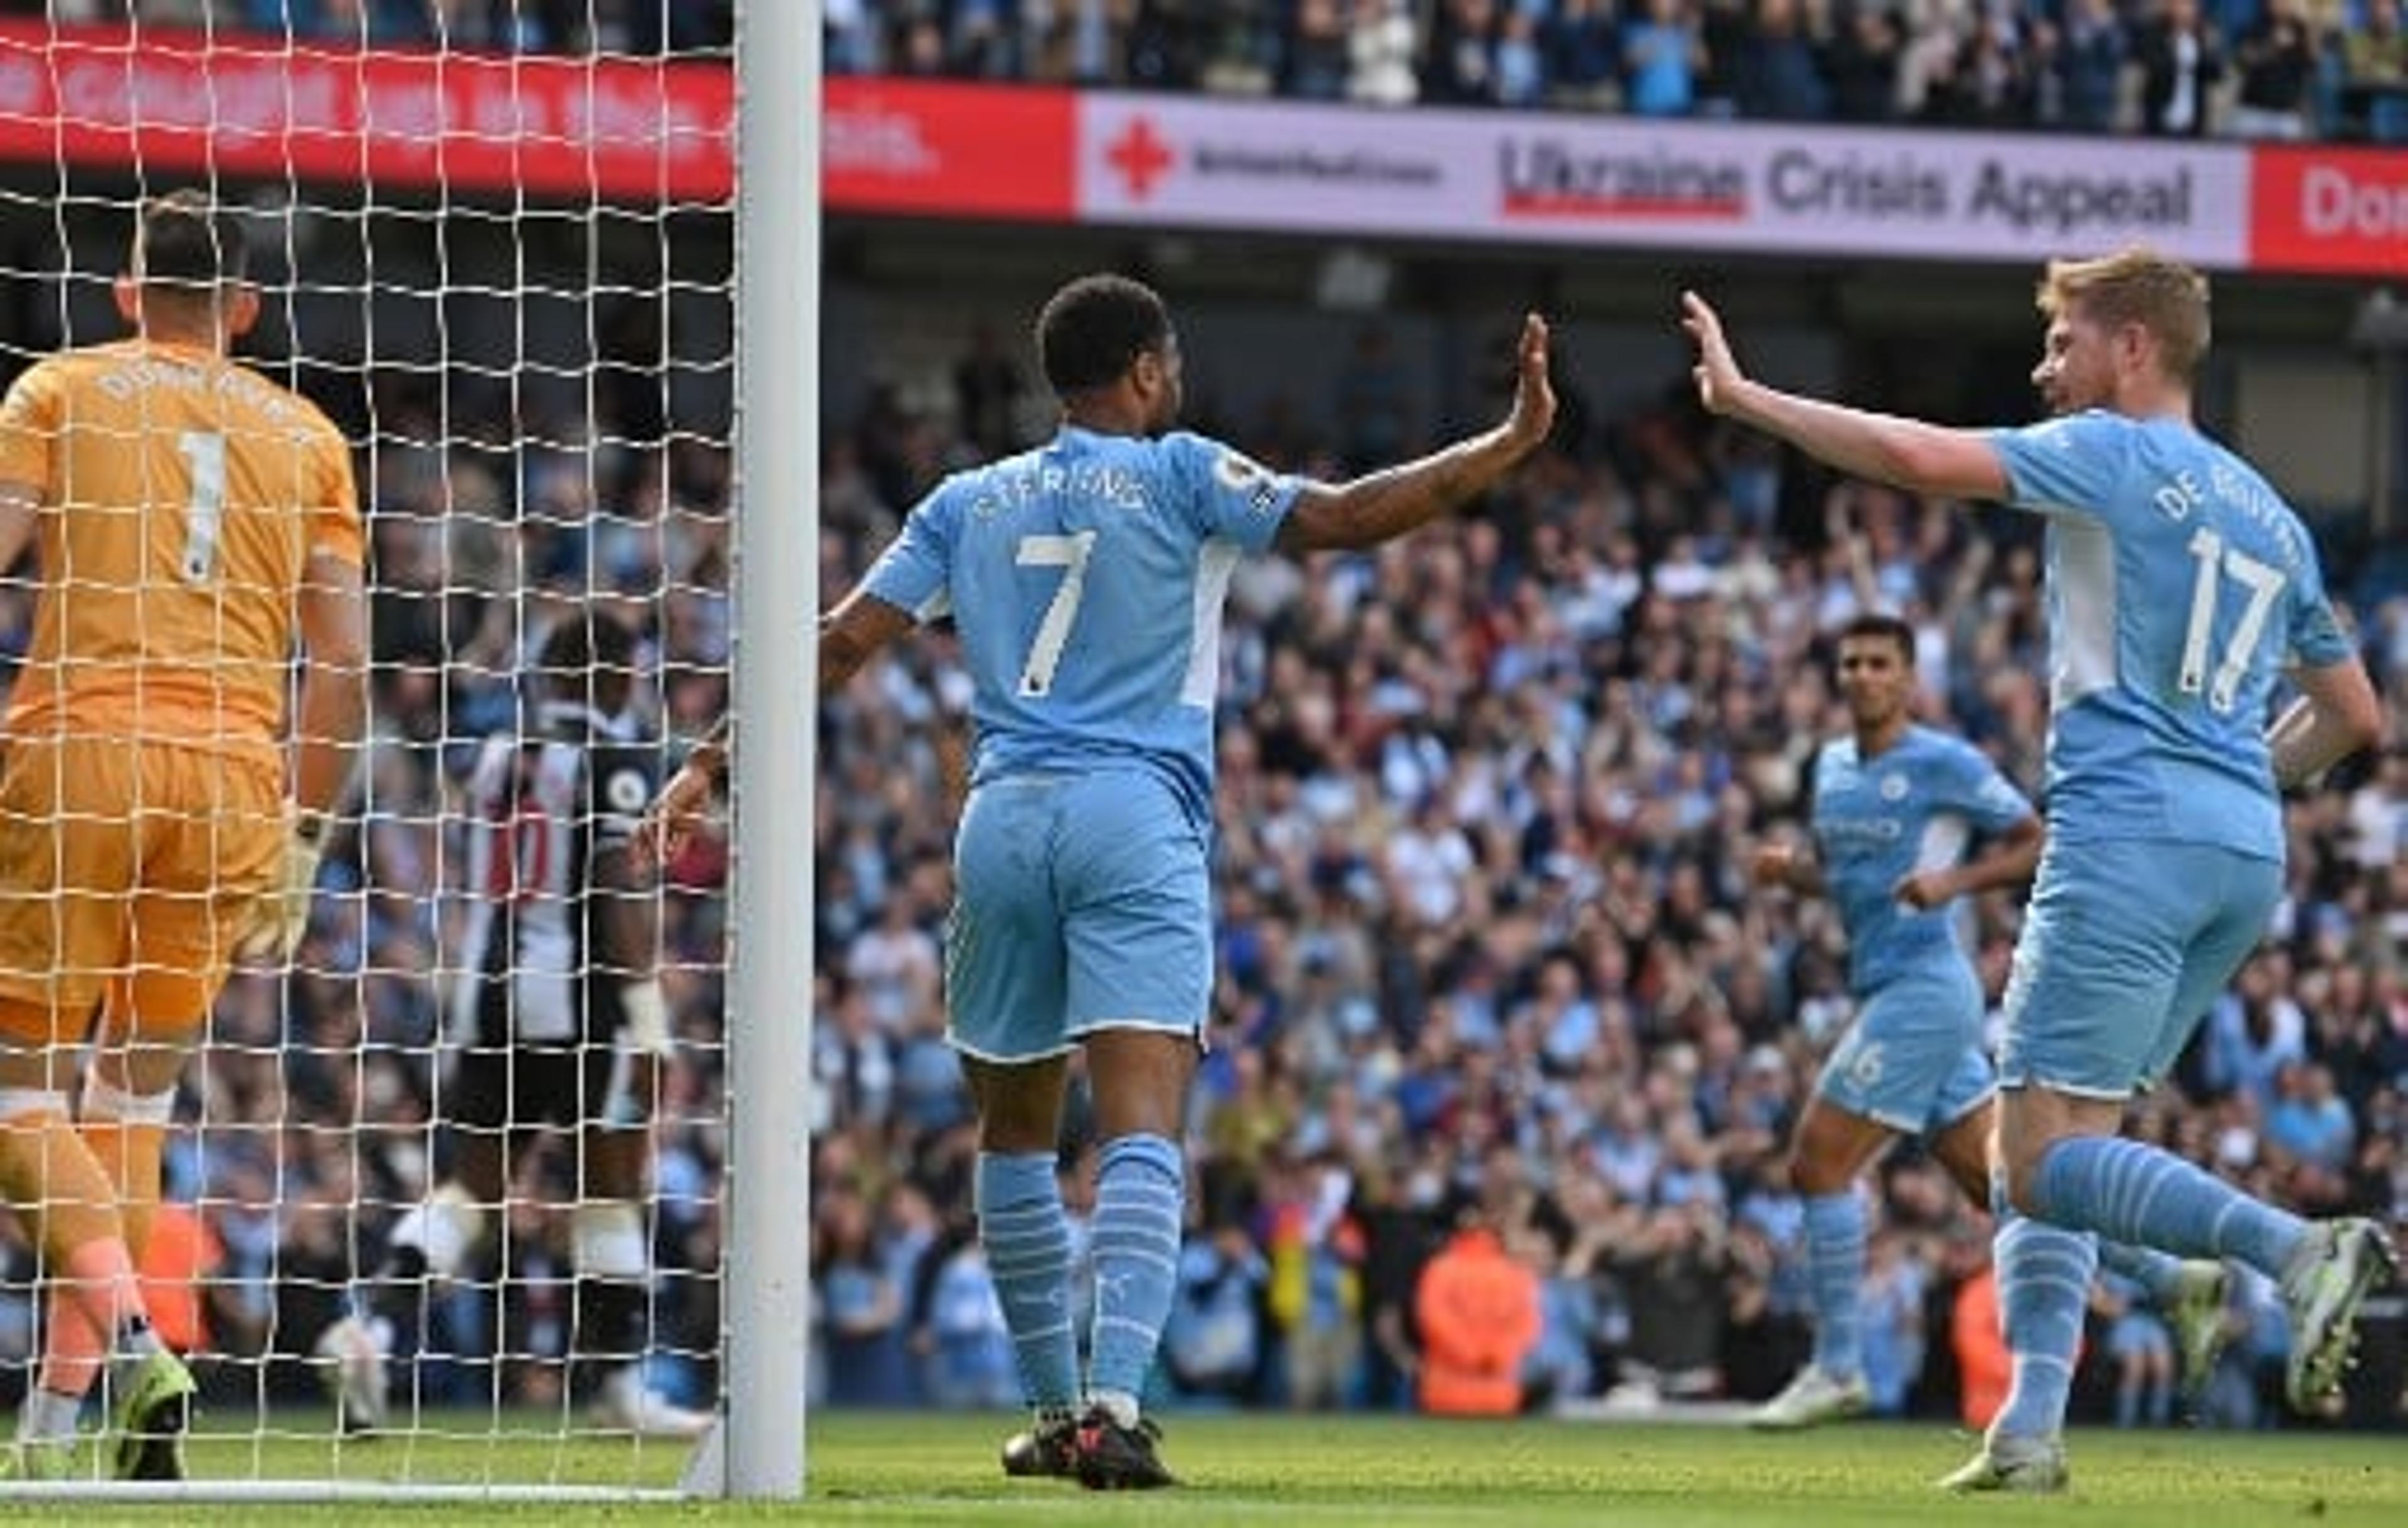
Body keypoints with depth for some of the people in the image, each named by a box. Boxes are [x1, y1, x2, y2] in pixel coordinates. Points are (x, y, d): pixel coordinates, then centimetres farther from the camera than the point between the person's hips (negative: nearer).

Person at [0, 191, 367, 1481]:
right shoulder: (304, 435, 16)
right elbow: (343, 657, 10)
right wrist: (303, 837, 16)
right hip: (237, 775, 3)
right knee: (135, 1099, 12)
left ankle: (129, 1331, -19)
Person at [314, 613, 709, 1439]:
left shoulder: (498, 755, 13)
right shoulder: (613, 758, -7)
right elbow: (620, 885, -13)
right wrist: (647, 1015, -13)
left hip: (491, 990, 6)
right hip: (582, 993, -6)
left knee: (474, 1181, 9)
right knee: (610, 1187, 5)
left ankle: (373, 1324, -10)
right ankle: (615, 1378, 9)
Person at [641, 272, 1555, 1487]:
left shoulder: (969, 502, 15)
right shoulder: (1176, 475, 4)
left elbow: (842, 643, 10)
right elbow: (1347, 518, -5)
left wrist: (714, 762, 13)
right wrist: (1514, 440, 0)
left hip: (1004, 818, 4)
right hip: (1136, 818, -4)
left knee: (1015, 1129, 18)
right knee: (1140, 1130, -13)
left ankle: (1056, 1407, 22)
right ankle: (1113, 1402, -29)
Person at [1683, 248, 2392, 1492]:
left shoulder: (2113, 456, -2)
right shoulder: (2269, 516, 21)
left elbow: (1924, 458, -15)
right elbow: (2351, 713, 26)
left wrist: (1746, 398, -8)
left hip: (2128, 832, -8)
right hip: (2247, 852, 8)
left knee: (2046, 1158, -11)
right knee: (2040, 1146, 13)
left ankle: (2297, 1249, -30)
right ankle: (2031, 1430, 2)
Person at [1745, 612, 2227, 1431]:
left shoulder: (1946, 764, -9)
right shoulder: (1832, 766, 15)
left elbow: (2038, 842, -5)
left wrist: (1954, 880, -19)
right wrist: (1787, 869, 4)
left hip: (1923, 987, -9)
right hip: (1886, 989, 9)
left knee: (1820, 1161, -11)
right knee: (1995, 1181, 10)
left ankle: (1836, 1369, -3)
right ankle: (2176, 1281, 17)